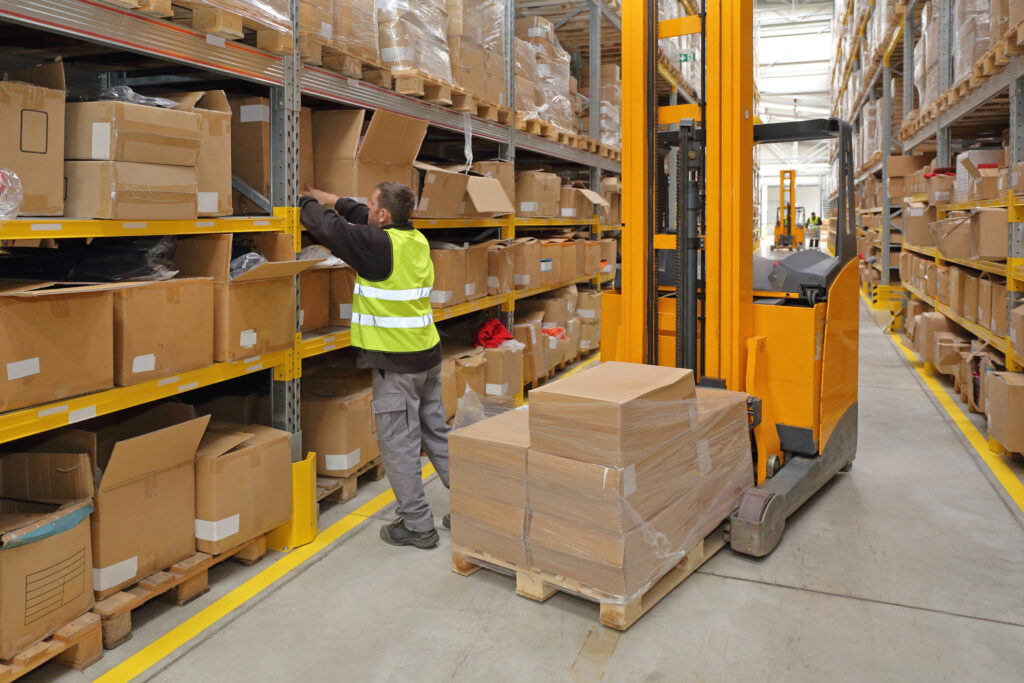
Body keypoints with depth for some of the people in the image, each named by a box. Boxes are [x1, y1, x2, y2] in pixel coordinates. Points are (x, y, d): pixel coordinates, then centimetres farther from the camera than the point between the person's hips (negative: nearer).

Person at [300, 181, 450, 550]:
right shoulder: (417, 239, 7)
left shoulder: (378, 245, -16)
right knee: (437, 433, 17)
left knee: (398, 444, 3)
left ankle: (417, 525, 12)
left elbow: (326, 227, -9)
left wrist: (307, 202, 11)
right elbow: (365, 221, 25)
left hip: (396, 362, -8)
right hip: (428, 354, 8)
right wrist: (334, 200, 30)